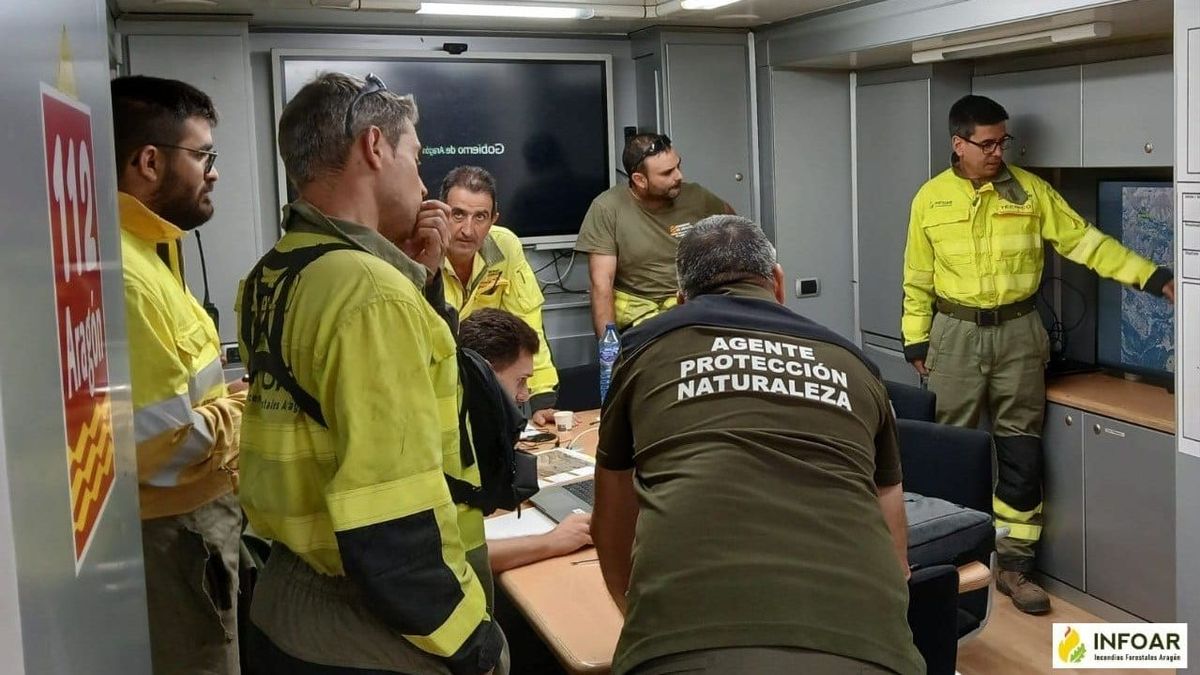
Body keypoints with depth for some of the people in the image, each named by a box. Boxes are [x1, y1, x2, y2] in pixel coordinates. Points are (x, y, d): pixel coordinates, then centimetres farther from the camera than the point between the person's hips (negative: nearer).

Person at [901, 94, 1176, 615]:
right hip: (955, 334, -1)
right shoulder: (930, 199, 0)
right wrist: (916, 340, 2)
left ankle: (1013, 564, 12)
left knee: (1020, 452, 2)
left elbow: (1084, 242, 0)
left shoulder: (1030, 191, 1)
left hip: (1017, 333, 1)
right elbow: (917, 279, 4)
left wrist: (1152, 277, -7)